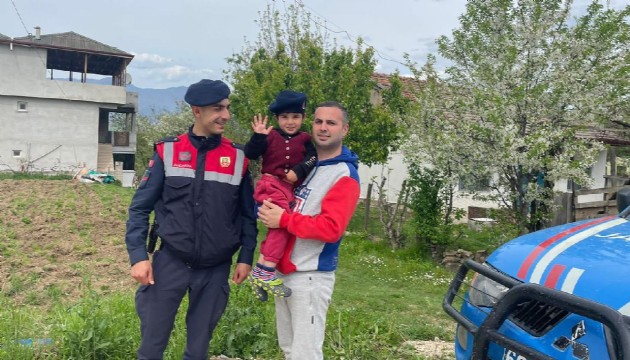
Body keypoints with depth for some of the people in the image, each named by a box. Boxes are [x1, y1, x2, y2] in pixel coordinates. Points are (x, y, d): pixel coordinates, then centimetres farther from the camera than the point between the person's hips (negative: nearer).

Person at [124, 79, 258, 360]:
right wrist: (138, 256, -9)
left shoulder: (238, 157, 0)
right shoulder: (167, 151, -3)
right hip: (170, 262, -1)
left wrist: (246, 257, 0)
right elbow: (140, 207, -1)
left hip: (216, 270, 1)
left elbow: (247, 214, 6)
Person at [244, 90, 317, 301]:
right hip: (271, 185, -4)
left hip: (289, 189, 4)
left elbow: (312, 158, -3)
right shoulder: (270, 137, 5)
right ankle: (265, 271, -21)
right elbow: (251, 154, -3)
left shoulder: (305, 140, 12)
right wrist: (258, 136, -16)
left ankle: (260, 272, 12)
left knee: (280, 226, 3)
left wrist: (299, 171, -18)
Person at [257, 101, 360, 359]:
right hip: (283, 271, 8)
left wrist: (283, 219, -20)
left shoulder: (345, 175, -12)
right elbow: (273, 192, 17)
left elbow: (331, 228, -22)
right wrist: (267, 210, -5)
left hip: (311, 276, -7)